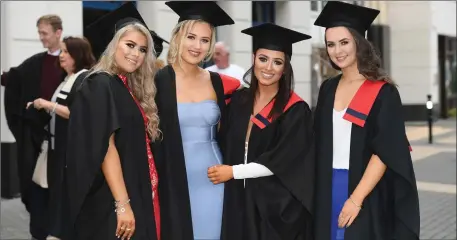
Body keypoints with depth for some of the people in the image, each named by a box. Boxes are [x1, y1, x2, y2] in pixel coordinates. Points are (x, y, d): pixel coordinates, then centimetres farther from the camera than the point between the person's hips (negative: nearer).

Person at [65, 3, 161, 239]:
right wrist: (122, 204, -25)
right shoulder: (100, 85, -12)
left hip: (138, 196, 9)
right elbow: (105, 147, -21)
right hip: (113, 205, -9)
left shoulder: (130, 87, 13)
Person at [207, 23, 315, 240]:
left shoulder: (295, 110, -10)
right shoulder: (239, 100, 5)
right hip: (238, 199, 5)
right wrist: (222, 171, 0)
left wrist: (233, 172, -13)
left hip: (278, 206, -4)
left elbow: (281, 161, -16)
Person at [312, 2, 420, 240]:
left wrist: (356, 199, -20)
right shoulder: (328, 89, 6)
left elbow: (385, 152, -15)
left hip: (367, 195, -5)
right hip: (329, 189, 5)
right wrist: (320, 189, 4)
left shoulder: (382, 92, -10)